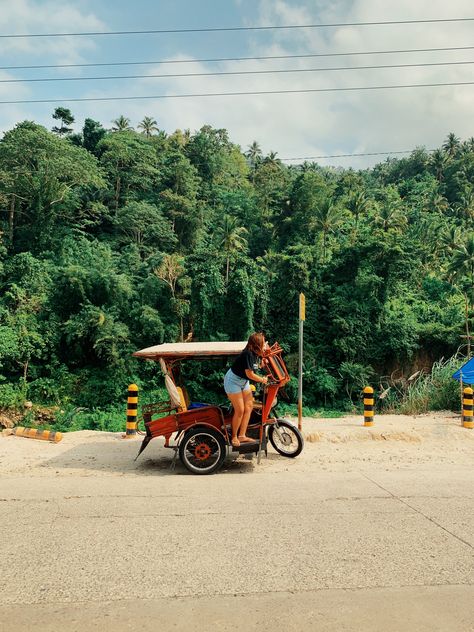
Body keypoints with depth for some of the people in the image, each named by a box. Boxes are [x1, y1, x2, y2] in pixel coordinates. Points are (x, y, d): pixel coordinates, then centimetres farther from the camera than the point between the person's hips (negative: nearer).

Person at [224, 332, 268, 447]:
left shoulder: (255, 353, -2)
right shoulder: (248, 354, -28)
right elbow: (250, 374, -27)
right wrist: (262, 380, -13)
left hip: (244, 381, 9)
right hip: (233, 381, -9)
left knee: (249, 406, 3)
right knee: (239, 410, -8)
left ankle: (242, 435, 9)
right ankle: (234, 437, 9)